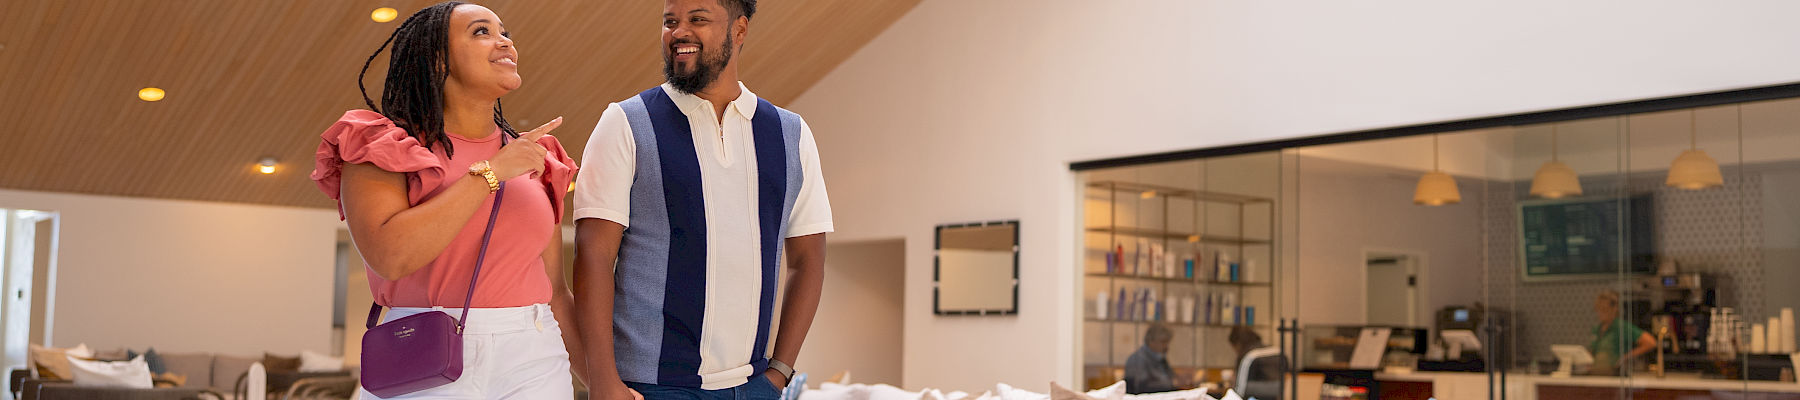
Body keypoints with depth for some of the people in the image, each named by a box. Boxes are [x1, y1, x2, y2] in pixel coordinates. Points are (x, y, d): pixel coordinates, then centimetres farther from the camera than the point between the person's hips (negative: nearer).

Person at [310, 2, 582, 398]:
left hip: (534, 365, 3)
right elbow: (390, 255, -18)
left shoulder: (535, 159, 11)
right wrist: (490, 172, -13)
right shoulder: (384, 149, 0)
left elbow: (555, 293, 11)